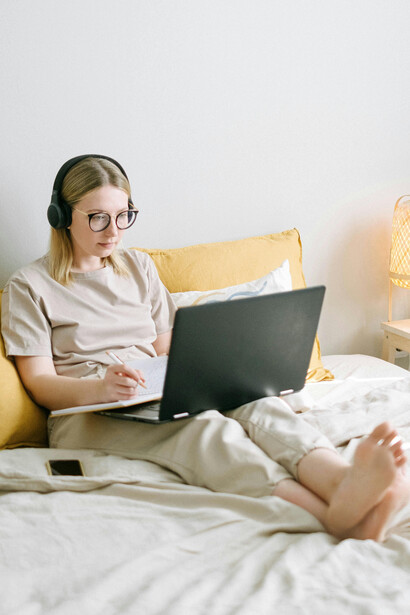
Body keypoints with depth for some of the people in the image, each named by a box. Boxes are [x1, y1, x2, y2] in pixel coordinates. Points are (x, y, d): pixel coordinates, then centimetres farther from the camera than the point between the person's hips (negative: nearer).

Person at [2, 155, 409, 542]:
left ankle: (344, 483, -60)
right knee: (206, 427, -36)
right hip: (88, 413, -5)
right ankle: (337, 518, -60)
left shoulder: (138, 266, 21)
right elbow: (39, 383, -2)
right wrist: (101, 387, -23)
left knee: (256, 403, -29)